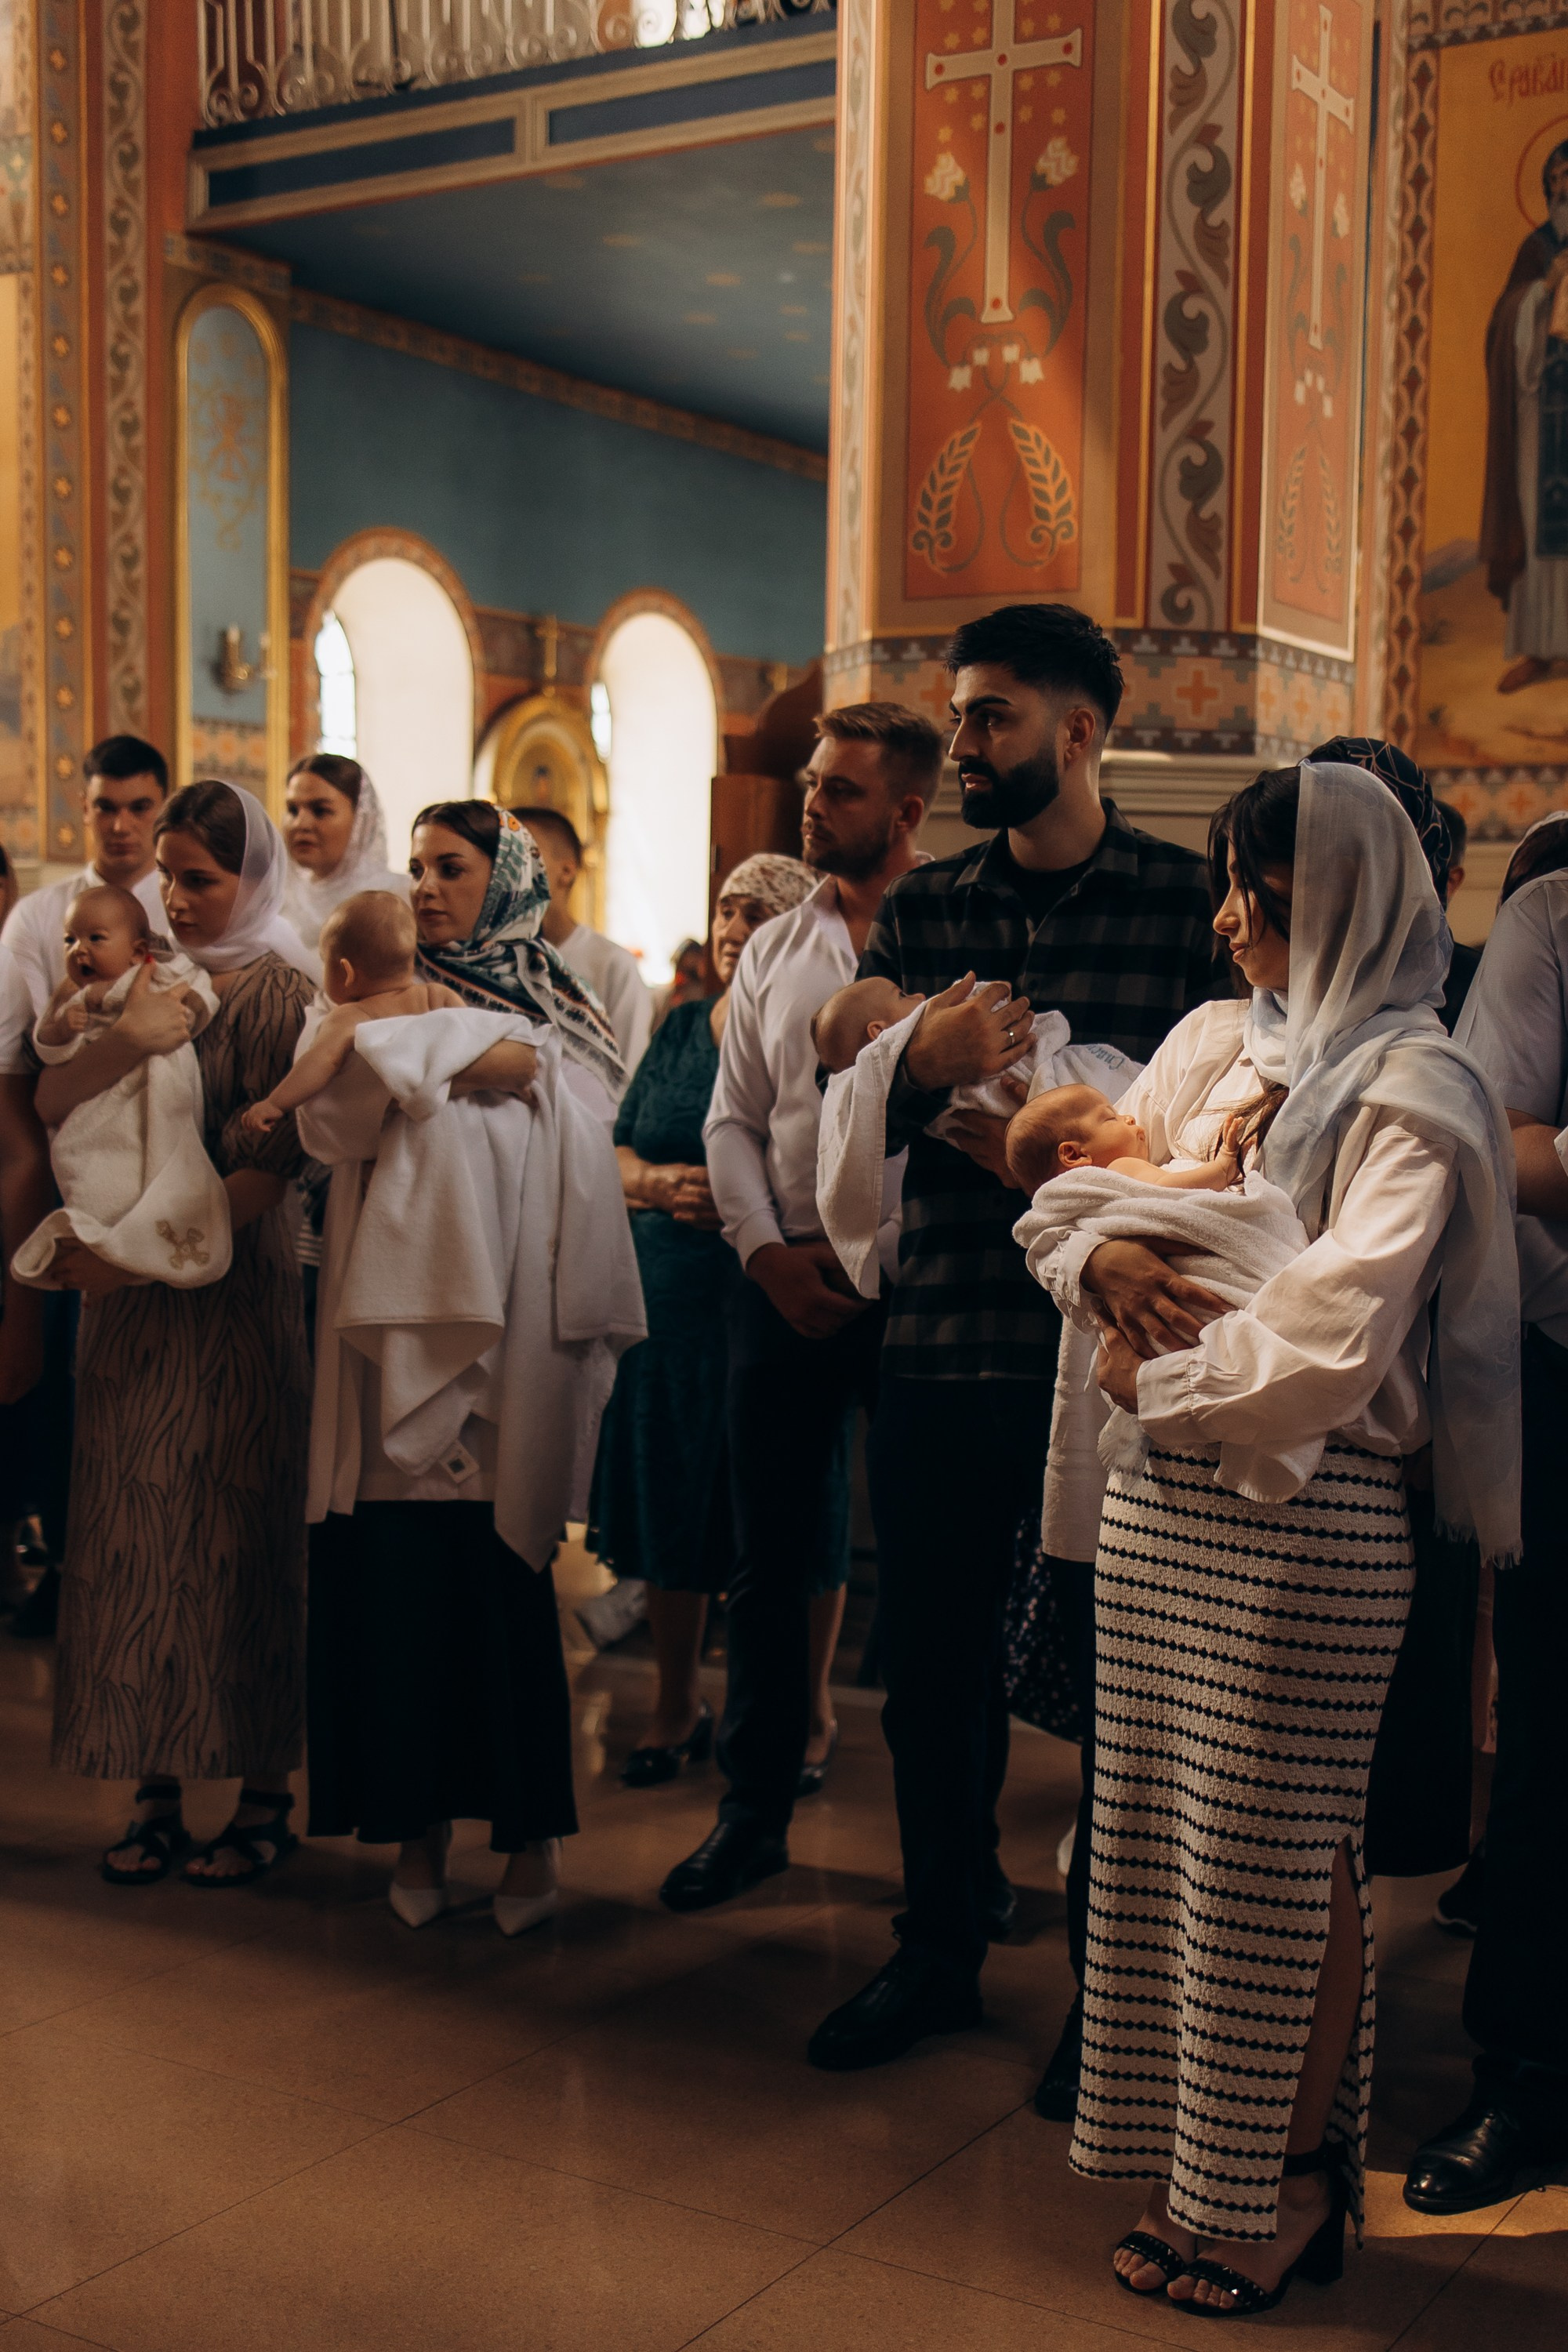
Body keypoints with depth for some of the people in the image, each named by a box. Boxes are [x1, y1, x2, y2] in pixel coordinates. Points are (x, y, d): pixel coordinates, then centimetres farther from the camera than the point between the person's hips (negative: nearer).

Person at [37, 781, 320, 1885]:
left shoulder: (278, 992, -4)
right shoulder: (144, 974, 10)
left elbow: (269, 1168, -12)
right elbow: (50, 1105, 1)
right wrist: (122, 1040, -18)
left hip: (235, 1296, -5)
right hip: (128, 1301, 5)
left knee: (232, 1534, 0)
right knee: (135, 1533, 4)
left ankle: (263, 1796, 10)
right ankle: (156, 1786, 13)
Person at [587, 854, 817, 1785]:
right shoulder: (682, 1029, 14)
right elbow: (617, 1154, 13)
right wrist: (661, 1183, -7)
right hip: (673, 1307, 5)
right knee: (671, 1508, 11)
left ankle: (809, 1713, 19)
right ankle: (678, 1703, 27)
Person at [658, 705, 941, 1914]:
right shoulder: (773, 950, 12)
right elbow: (734, 1119, 12)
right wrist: (771, 1250, -2)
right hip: (786, 1287, 5)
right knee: (770, 1561, 11)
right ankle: (755, 1812, 24)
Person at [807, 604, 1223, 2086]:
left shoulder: (1186, 902, -1)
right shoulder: (919, 910, 10)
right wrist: (925, 1064, -17)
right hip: (939, 1345, 4)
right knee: (933, 1669, 13)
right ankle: (939, 1950, 32)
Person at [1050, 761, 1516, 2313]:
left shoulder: (1409, 1091, -10)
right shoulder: (1214, 1042, 11)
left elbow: (1333, 1340, -20)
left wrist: (1159, 1381, -9)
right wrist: (1102, 1264, -8)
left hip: (1307, 1515, -7)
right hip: (1162, 1497, 7)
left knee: (1280, 1853, 4)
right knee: (1161, 1831, 12)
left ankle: (1293, 2177, 22)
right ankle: (1198, 2163, 27)